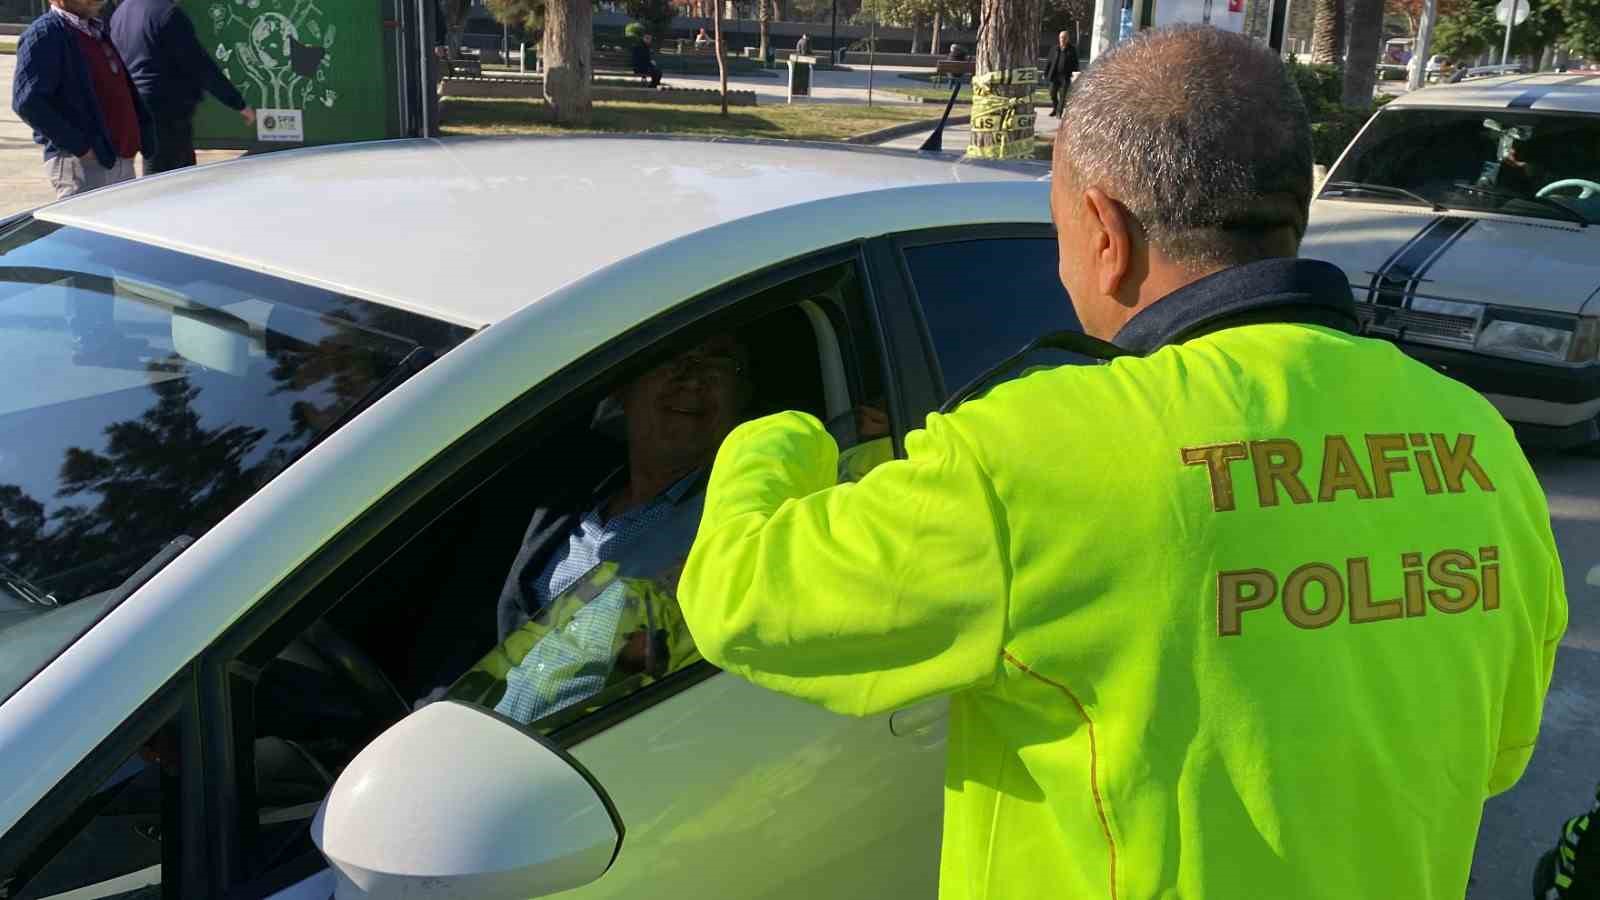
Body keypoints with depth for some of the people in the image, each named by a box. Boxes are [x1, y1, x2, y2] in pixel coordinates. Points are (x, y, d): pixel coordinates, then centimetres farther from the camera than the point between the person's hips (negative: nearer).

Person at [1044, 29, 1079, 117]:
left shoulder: (1072, 50, 3)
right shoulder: (1054, 49, 8)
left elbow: (1075, 64, 4)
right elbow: (1049, 61, 11)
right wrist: (1045, 73, 7)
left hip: (1066, 76, -2)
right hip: (1054, 75, 2)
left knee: (1062, 95, -4)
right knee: (1052, 93, 6)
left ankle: (1059, 112, 3)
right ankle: (1054, 107, 31)